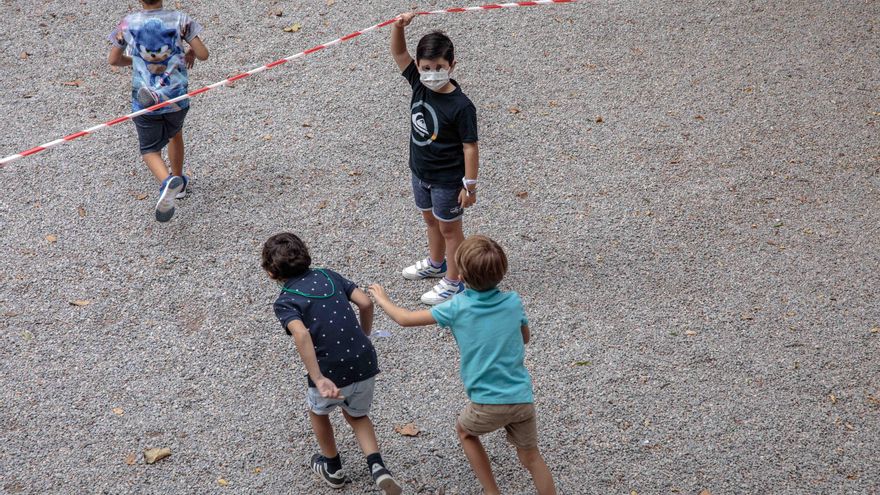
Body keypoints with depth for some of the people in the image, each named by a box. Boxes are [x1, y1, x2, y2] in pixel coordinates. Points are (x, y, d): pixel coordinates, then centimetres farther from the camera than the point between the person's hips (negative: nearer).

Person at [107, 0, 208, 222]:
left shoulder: (128, 24, -6)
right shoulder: (179, 19, -9)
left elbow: (113, 60, 6)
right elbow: (203, 54, -7)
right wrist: (191, 53, 16)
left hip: (144, 102, -1)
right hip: (177, 98, 1)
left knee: (150, 149, 11)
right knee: (175, 133, 30)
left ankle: (167, 183, -19)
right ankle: (178, 182, 42)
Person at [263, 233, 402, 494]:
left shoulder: (284, 302, -5)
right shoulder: (328, 276, 9)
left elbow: (301, 334, -23)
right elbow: (366, 302, 1)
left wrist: (318, 380, -28)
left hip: (330, 376, -4)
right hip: (364, 365, 4)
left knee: (318, 411, 31)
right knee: (357, 415, 31)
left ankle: (333, 468, 48)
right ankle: (378, 468, 9)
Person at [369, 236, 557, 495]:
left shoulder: (457, 308, -10)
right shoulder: (513, 301, -3)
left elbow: (405, 319, 0)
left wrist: (382, 299, 17)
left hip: (488, 404, -2)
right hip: (523, 398, 2)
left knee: (465, 431, 28)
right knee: (530, 456, 19)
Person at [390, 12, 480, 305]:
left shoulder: (461, 106, -28)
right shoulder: (419, 83, -11)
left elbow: (470, 147, -22)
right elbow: (398, 52, -5)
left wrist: (470, 185, -18)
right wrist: (399, 25, -25)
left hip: (447, 180, -7)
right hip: (420, 171, 7)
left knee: (449, 228, 10)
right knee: (430, 219, 27)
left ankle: (453, 283, 26)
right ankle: (436, 263, 51)